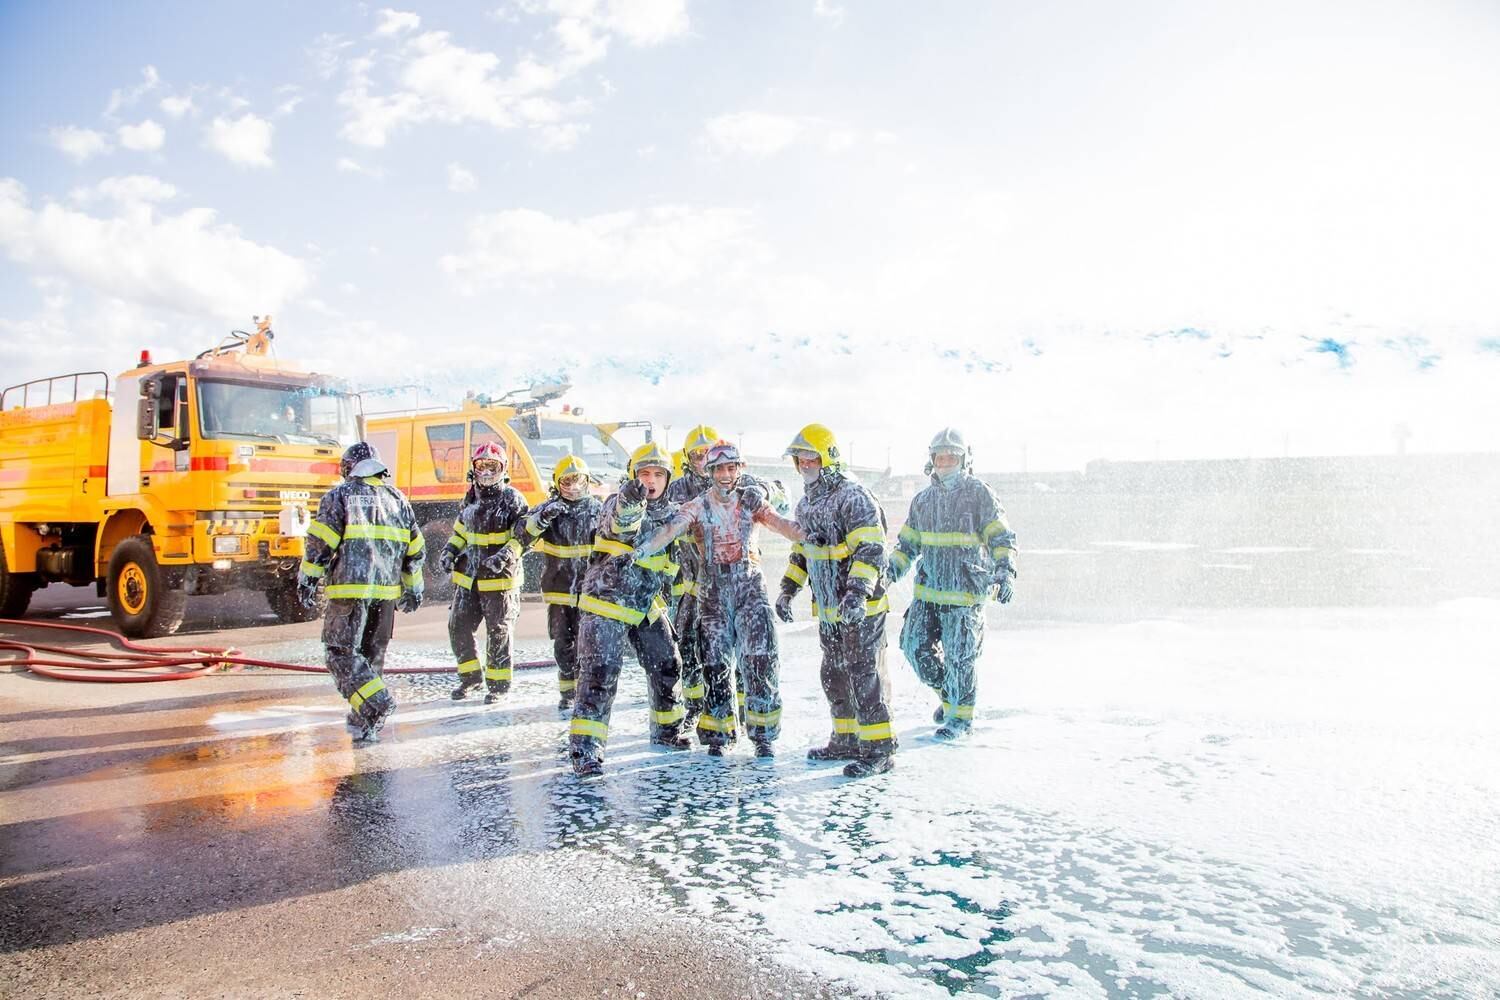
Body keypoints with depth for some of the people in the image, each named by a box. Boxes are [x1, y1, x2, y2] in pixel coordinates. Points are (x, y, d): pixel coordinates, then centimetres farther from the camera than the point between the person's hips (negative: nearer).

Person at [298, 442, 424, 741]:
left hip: (349, 588, -5)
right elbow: (414, 550, 18)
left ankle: (376, 703, -19)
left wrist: (307, 580, 2)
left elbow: (318, 542, -6)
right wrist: (413, 589, 27)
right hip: (387, 591, 5)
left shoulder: (339, 495, 2)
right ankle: (364, 720, 18)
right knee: (373, 654, 15)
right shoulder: (397, 498, 16)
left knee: (341, 652, -1)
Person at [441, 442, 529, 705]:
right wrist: (449, 551, 9)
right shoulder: (472, 498, 13)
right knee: (458, 627, 8)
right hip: (468, 576, 6)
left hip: (499, 578, -6)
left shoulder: (512, 498, -8)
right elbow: (461, 529, 25)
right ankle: (470, 677, 25)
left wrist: (505, 556, -25)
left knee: (497, 633, 3)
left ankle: (497, 683, 17)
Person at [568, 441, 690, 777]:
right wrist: (629, 503, -55)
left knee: (667, 666, 14)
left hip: (647, 606, 7)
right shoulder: (617, 503, -12)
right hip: (606, 603, -7)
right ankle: (584, 750, -8)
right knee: (599, 674, -12)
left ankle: (666, 730, 35)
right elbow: (621, 527, -37)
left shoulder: (669, 513, 8)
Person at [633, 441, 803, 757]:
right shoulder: (698, 507, 3)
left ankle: (763, 734, 2)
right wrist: (638, 550, -30)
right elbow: (669, 530, -13)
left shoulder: (751, 499, 6)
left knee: (761, 659, -9)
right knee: (716, 663, 2)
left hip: (750, 586, 0)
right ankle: (717, 734, 16)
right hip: (713, 590, 0)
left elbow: (779, 523, -9)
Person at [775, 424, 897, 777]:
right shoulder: (806, 503, 13)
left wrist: (857, 592, -33)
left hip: (860, 607, -9)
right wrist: (788, 590, 16)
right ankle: (846, 740, 28)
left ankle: (879, 749, 2)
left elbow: (871, 549, -23)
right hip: (828, 609, 9)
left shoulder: (853, 496, -16)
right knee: (835, 676, 15)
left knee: (865, 675, -5)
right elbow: (801, 550, 23)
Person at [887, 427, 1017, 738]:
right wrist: (892, 569, 2)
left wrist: (1005, 572, -23)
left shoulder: (979, 494, -4)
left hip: (965, 593, -5)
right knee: (915, 645, 2)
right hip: (928, 590, 5)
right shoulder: (923, 500, 12)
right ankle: (948, 693, 29)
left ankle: (960, 715, 20)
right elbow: (907, 543, 18)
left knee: (958, 657, -1)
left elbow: (1002, 538, -8)